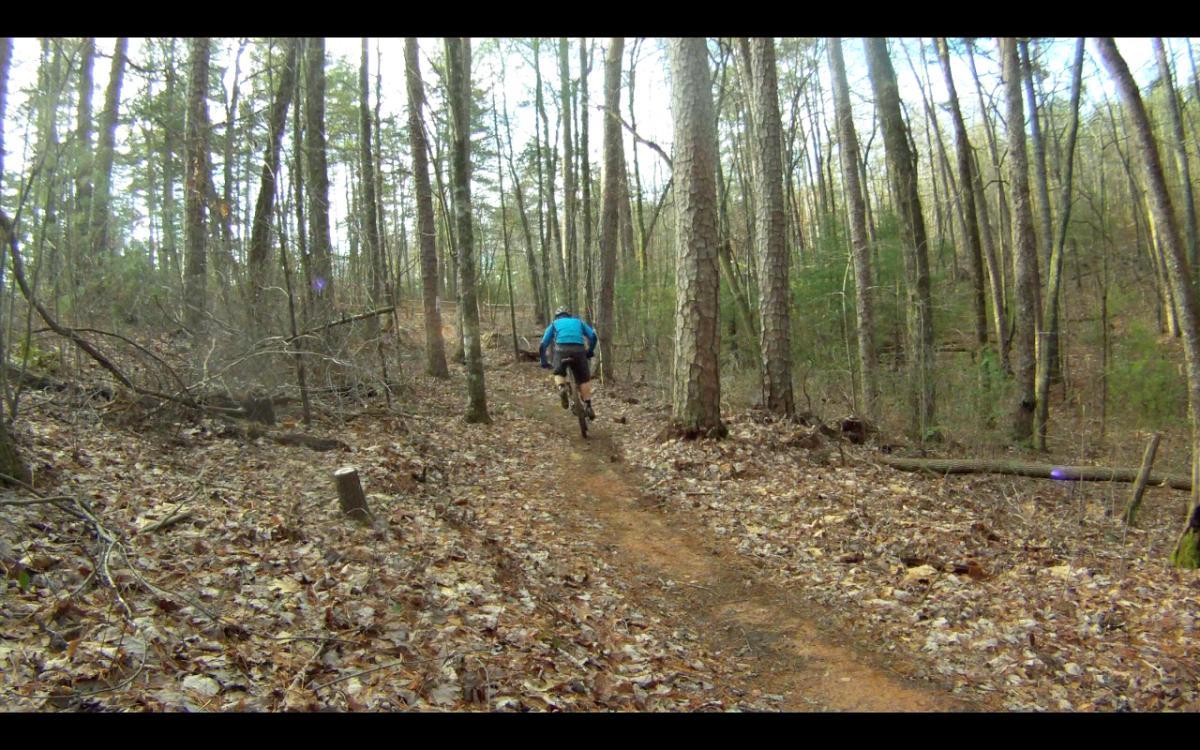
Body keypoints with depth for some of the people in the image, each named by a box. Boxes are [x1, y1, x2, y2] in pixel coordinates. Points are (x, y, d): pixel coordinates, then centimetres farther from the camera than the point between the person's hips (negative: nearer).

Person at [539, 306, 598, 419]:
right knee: (584, 379, 15)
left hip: (561, 349, 0)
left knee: (559, 373, 22)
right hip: (579, 349, 1)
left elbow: (543, 345, 23)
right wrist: (590, 352, 30)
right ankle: (588, 406, 7)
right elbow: (593, 336, 18)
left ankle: (561, 388, -9)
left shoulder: (554, 324, 30)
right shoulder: (578, 321, 32)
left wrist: (544, 362, 32)